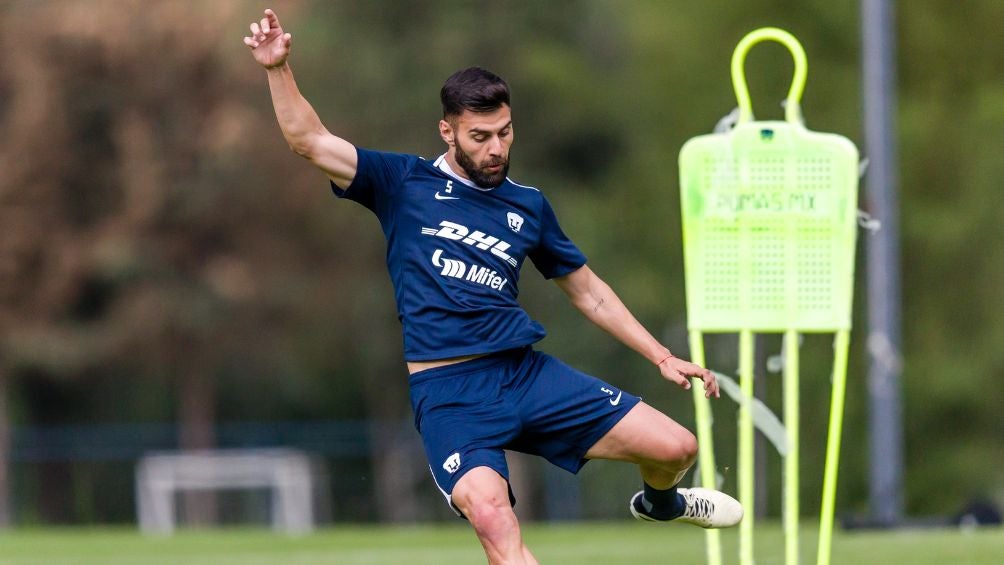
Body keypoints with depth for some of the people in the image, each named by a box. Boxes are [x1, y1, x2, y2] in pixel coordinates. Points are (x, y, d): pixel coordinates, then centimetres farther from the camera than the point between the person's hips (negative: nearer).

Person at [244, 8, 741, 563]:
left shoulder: (528, 205, 14)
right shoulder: (404, 184, 4)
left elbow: (588, 292, 23)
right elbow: (310, 141, -4)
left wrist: (661, 357, 20)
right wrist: (278, 69, -18)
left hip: (527, 372, 4)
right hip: (448, 392, -4)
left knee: (675, 446, -2)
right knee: (491, 514, -32)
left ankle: (659, 500, 36)